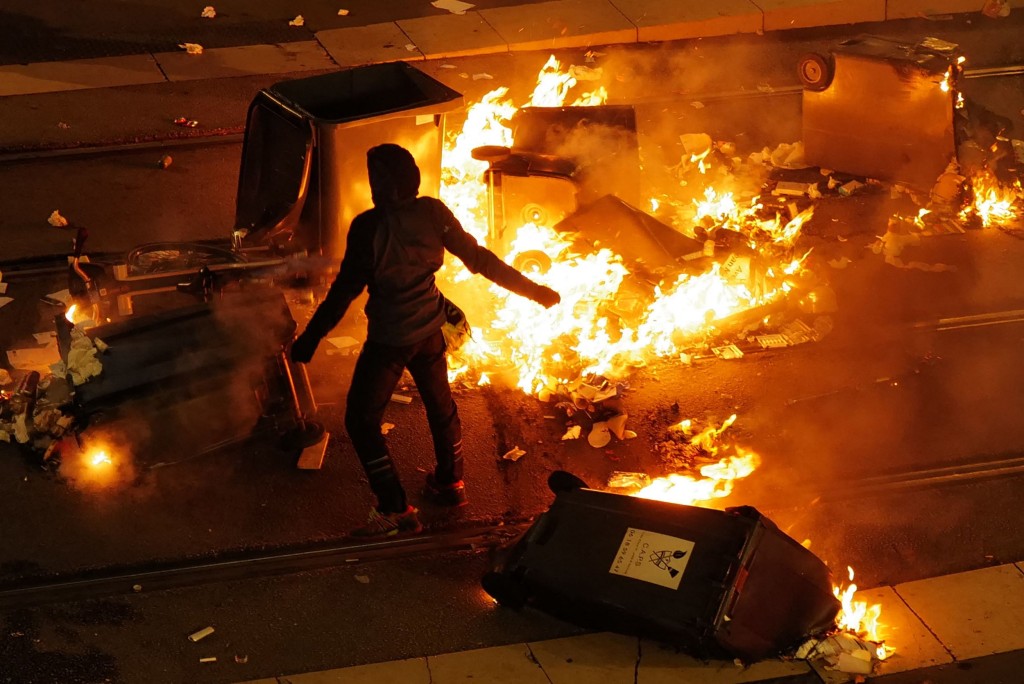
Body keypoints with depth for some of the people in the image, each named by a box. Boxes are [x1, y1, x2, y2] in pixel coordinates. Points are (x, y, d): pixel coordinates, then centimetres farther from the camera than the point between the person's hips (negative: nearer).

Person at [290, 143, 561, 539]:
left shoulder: (369, 227, -23)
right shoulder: (433, 213, -9)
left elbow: (345, 289, -19)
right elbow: (479, 260, -5)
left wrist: (310, 338, -10)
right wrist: (534, 291, 5)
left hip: (389, 339, -6)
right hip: (429, 329, 6)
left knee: (361, 420, 6)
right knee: (440, 404, 25)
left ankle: (395, 512, 6)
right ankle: (450, 483, 42)